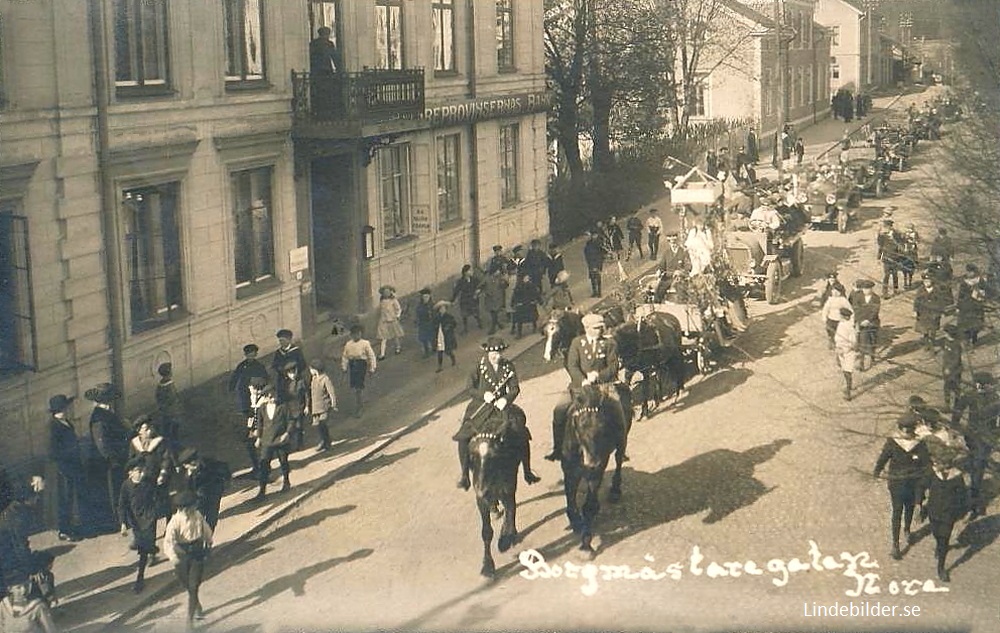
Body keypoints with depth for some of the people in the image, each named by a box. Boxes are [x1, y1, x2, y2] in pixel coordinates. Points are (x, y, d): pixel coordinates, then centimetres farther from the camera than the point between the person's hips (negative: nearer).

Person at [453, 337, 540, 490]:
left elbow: (514, 388, -2)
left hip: (502, 406, 1)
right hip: (481, 407, -1)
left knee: (522, 434, -14)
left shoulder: (508, 367, 3)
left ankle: (527, 472, 3)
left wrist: (506, 399, -22)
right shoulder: (480, 367, 0)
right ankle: (464, 475, -6)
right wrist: (483, 395, -19)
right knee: (464, 437, -19)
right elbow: (470, 388, 0)